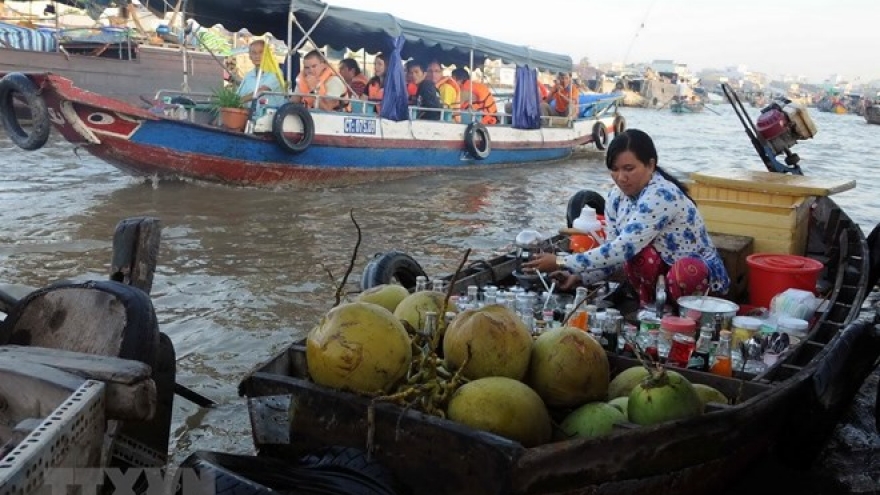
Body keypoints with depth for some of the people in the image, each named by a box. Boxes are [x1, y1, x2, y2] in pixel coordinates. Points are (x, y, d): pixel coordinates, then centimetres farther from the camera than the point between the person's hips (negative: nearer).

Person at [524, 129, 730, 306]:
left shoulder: (661, 196, -31)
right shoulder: (617, 197, -6)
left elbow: (621, 249, -37)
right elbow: (615, 251, -4)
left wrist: (561, 262, -35)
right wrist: (579, 276, -20)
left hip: (702, 278, -5)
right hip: (663, 271, 5)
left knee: (684, 271, -39)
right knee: (634, 249, -27)